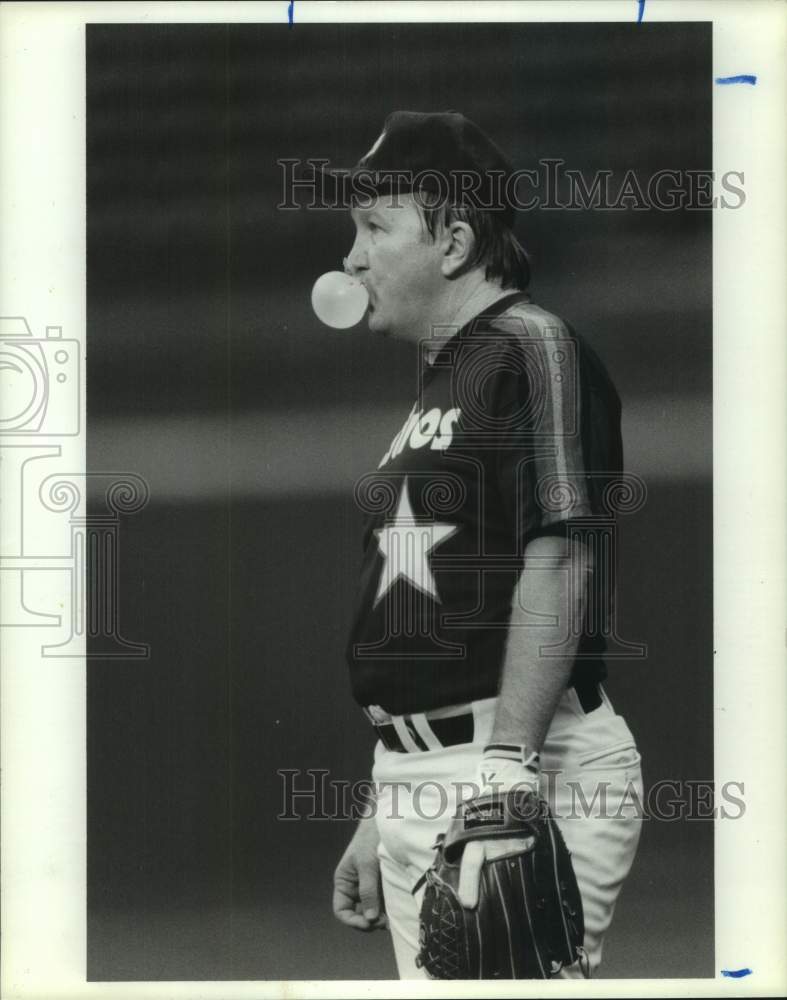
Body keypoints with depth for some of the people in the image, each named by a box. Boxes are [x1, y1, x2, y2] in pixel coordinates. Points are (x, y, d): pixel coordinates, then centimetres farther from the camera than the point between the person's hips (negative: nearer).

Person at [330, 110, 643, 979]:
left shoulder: (535, 350, -8)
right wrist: (380, 812, 22)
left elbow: (559, 561, -18)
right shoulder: (437, 379, 19)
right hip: (415, 777, 9)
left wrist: (508, 766, -24)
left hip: (522, 764, -9)